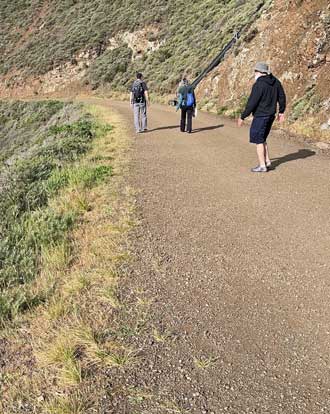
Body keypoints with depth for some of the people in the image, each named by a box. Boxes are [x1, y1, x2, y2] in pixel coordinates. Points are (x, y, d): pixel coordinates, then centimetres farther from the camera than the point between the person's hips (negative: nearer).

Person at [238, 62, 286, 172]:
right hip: (271, 115, 8)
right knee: (262, 139, 20)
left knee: (258, 140, 2)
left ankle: (262, 166, 5)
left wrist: (242, 117, -12)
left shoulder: (259, 84, -17)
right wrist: (281, 112, 25)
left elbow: (252, 103, -19)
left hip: (260, 116, -8)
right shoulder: (275, 82, 7)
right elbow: (282, 97, 14)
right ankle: (267, 162, 20)